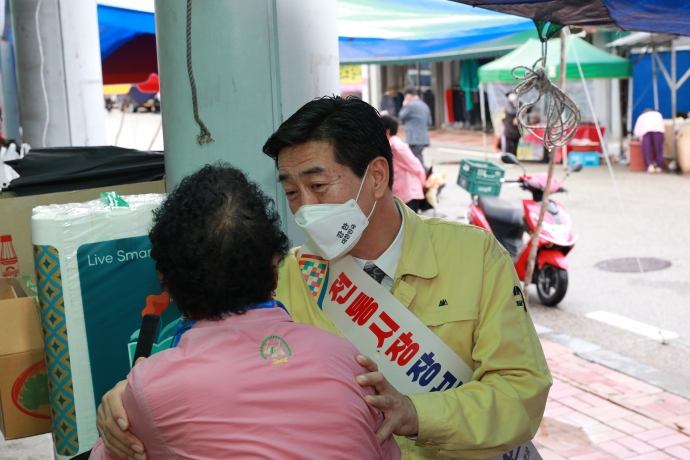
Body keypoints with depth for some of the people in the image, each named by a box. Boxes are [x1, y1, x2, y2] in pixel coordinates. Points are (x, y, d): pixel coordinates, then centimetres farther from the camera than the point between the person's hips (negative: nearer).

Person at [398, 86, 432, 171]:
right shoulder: (425, 106, 14)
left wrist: (404, 106, 10)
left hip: (415, 139, -9)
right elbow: (429, 122, 18)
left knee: (419, 163, -9)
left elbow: (401, 117, -1)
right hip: (423, 138, 9)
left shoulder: (411, 105, -13)